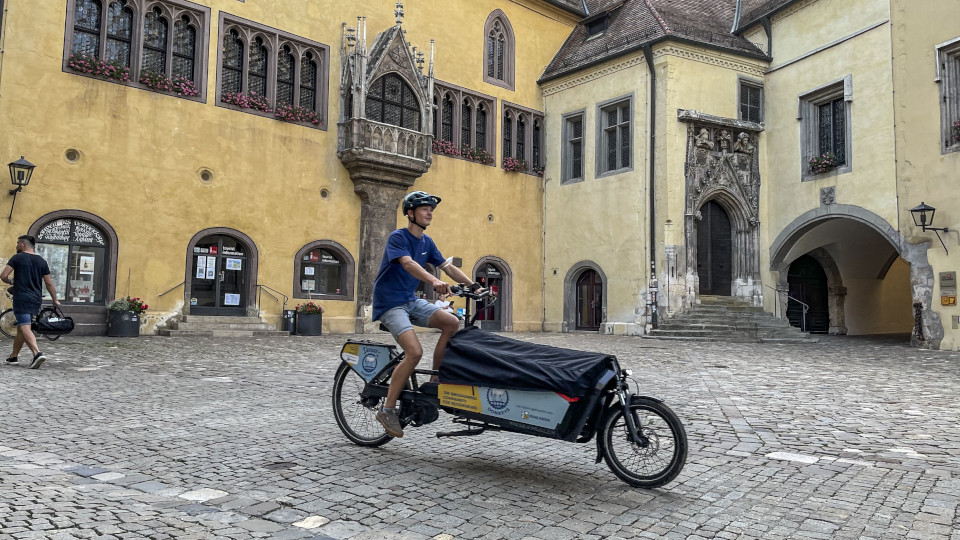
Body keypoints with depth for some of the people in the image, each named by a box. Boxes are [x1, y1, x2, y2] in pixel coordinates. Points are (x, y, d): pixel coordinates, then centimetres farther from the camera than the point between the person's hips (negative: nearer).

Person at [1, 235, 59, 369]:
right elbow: (49, 283, 9)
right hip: (35, 300, 6)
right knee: (20, 328, 18)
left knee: (25, 328, -12)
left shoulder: (17, 258, -4)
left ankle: (37, 353, -30)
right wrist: (55, 300, 16)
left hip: (21, 299, -6)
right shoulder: (41, 261, 9)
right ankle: (13, 357, 26)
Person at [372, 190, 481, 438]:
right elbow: (408, 263, -30)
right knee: (414, 352, -23)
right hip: (390, 303, -7)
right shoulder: (398, 237, -12)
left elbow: (448, 267, 7)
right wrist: (434, 281, -47)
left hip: (411, 301, 8)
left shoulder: (427, 242, 11)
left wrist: (474, 286, -6)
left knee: (452, 322, -13)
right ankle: (387, 410, -11)